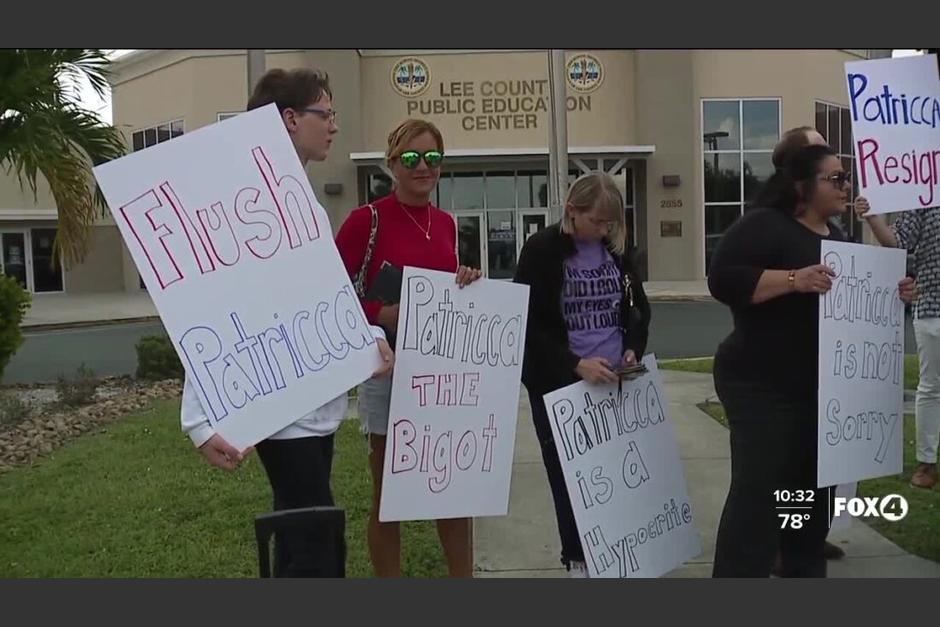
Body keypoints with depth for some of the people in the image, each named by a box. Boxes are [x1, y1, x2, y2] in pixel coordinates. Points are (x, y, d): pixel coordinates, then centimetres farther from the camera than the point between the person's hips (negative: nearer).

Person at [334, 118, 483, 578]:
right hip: (388, 368, -5)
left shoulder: (446, 224, 9)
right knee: (388, 494, 7)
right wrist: (379, 315, -23)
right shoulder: (367, 219, -9)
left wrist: (467, 284, -1)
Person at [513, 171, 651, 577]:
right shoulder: (541, 250, -8)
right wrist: (575, 364, -20)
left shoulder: (617, 249, 5)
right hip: (560, 385, -3)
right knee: (569, 474, 5)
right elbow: (529, 325, -10)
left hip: (612, 381, 4)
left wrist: (633, 349, -3)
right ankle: (578, 558, 20)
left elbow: (638, 307, 16)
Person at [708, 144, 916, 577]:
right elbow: (723, 280, -23)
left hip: (822, 390, 9)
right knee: (758, 496, -9)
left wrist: (892, 294, 6)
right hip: (763, 387, -9)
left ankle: (805, 572, 30)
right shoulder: (764, 224, -11)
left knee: (814, 492, 16)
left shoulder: (835, 235, 15)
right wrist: (793, 279, -31)